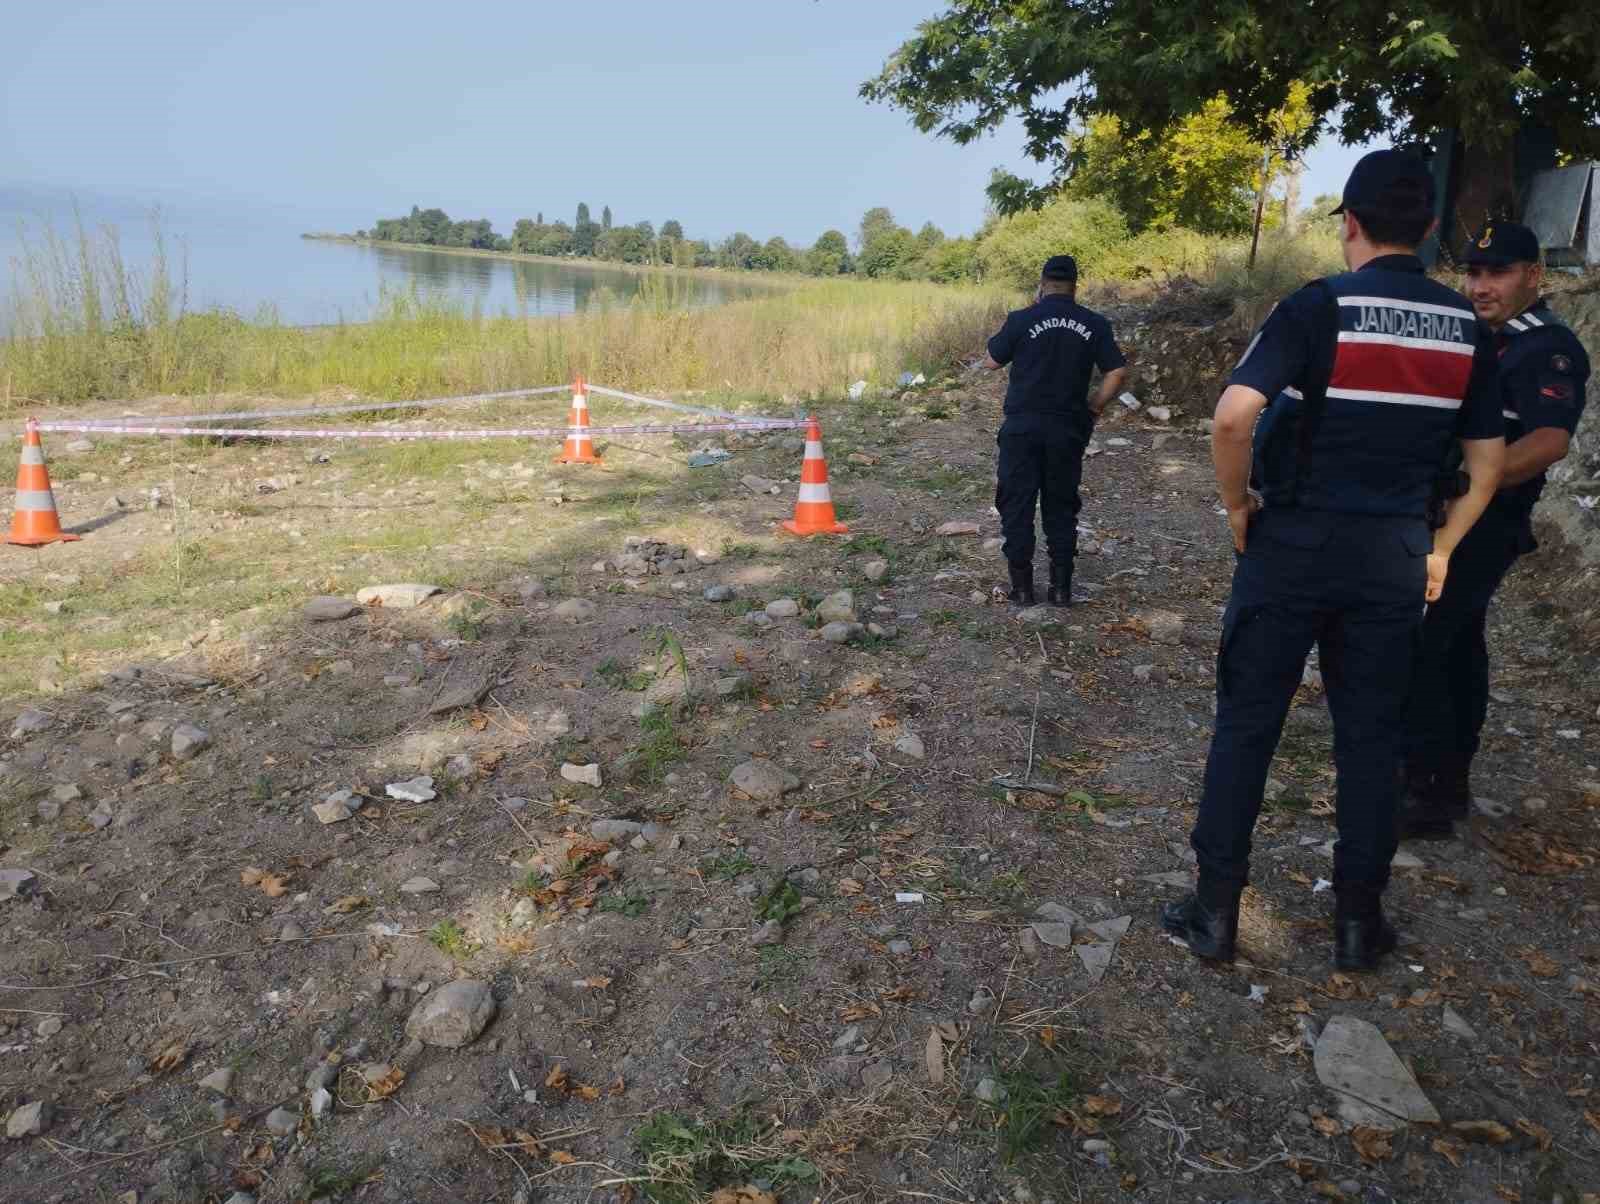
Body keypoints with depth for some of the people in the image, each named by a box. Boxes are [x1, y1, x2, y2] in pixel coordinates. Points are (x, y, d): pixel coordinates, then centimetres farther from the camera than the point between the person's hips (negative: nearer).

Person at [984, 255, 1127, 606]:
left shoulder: (1022, 319, -6)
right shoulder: (1094, 324, 1)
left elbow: (992, 361, 6)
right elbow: (1117, 372, 0)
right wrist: (1094, 408, 12)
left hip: (1022, 426, -2)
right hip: (1068, 428, 2)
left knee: (1017, 505, 6)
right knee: (1061, 507, 12)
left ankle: (1022, 586, 7)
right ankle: (1061, 587, 12)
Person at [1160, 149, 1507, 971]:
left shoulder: (1318, 307, -10)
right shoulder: (1465, 327, 5)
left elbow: (1232, 416, -23)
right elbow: (1488, 461, 9)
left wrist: (1237, 504, -8)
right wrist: (1441, 548, 19)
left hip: (1296, 542, -3)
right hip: (1394, 555, 4)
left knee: (1246, 724, 6)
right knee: (1371, 735, 12)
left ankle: (1216, 911, 13)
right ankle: (1358, 921, 22)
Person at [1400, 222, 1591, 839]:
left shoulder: (1548, 348, -14)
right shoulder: (1482, 339, 13)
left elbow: (1549, 441, -28)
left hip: (1480, 528, -10)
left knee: (1413, 649, -13)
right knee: (1456, 646, 16)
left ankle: (1428, 797, -6)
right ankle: (1451, 782, 29)